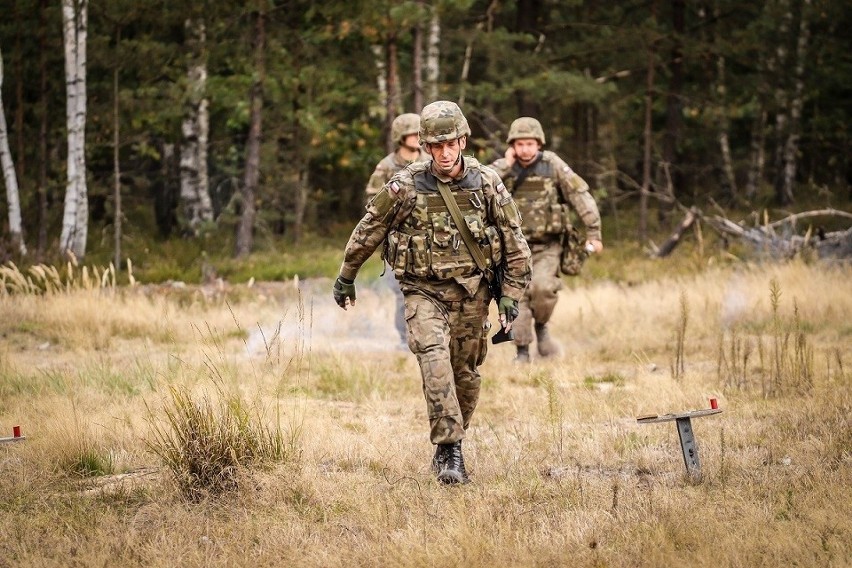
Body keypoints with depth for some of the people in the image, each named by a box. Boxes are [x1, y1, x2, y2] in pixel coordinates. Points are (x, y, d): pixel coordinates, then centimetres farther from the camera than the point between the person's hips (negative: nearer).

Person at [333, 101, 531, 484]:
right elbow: (368, 231, 5)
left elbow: (515, 243, 4)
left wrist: (511, 295, 0)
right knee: (434, 358, -23)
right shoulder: (405, 187, -9)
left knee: (465, 374, 8)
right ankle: (449, 450, -23)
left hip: (471, 294, 2)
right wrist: (345, 277, 13)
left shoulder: (487, 184, -4)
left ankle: (447, 446, 27)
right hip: (423, 291, -2)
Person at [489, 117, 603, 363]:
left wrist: (593, 233, -8)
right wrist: (505, 165, -18)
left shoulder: (552, 165, -5)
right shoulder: (504, 168, -1)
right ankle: (522, 350, 7)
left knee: (542, 287, -22)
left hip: (547, 246, -2)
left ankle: (541, 326, 6)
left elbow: (581, 196, -3)